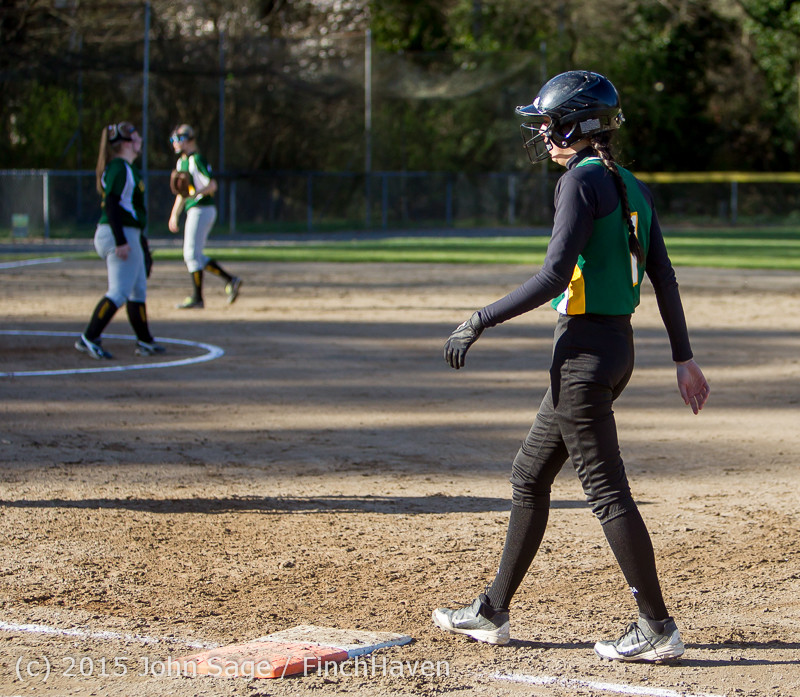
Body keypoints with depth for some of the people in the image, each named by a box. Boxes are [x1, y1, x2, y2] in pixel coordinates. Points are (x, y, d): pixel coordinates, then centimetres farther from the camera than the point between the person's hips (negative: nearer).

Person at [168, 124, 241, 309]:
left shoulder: (196, 159, -11)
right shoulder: (181, 162, 18)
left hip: (202, 209, -10)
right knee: (194, 256, 11)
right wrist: (174, 214, 26)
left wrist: (196, 193, -34)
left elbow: (212, 185, -19)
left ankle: (197, 298, -3)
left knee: (192, 254, -7)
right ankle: (230, 280, 13)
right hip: (193, 211, 10)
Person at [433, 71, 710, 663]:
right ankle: (493, 613, 24)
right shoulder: (630, 187, 14)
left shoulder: (582, 180, -13)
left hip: (586, 350, -10)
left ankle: (658, 629, -3)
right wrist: (684, 359, 15)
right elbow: (665, 278, 13)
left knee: (607, 491, -6)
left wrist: (480, 321, -15)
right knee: (530, 476, 17)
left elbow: (554, 277, -21)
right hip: (617, 347, 10)